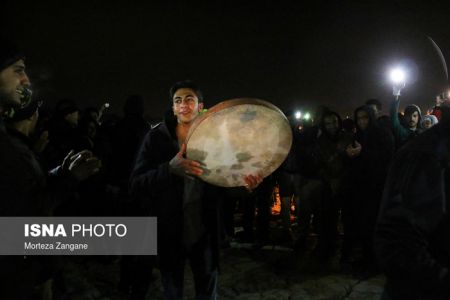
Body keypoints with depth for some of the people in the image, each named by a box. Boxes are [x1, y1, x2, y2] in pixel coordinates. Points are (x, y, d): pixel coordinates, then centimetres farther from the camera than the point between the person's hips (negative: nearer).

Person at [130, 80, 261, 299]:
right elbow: (136, 185, -14)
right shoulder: (156, 138, -8)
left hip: (204, 234, 1)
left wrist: (244, 182, -22)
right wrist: (169, 169, -32)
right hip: (169, 234, -1)